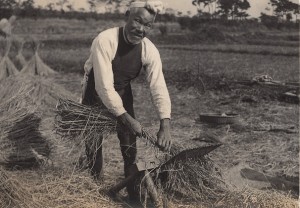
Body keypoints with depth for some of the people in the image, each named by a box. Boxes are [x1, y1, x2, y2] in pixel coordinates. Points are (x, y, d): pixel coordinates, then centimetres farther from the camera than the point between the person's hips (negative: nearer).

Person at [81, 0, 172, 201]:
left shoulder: (150, 50, -20)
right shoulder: (105, 41, -33)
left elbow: (158, 86, -25)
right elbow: (104, 86, -37)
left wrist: (165, 124, -37)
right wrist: (126, 118, -36)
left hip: (123, 93, 3)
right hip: (96, 92, -3)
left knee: (129, 140, 4)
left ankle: (133, 188, 22)